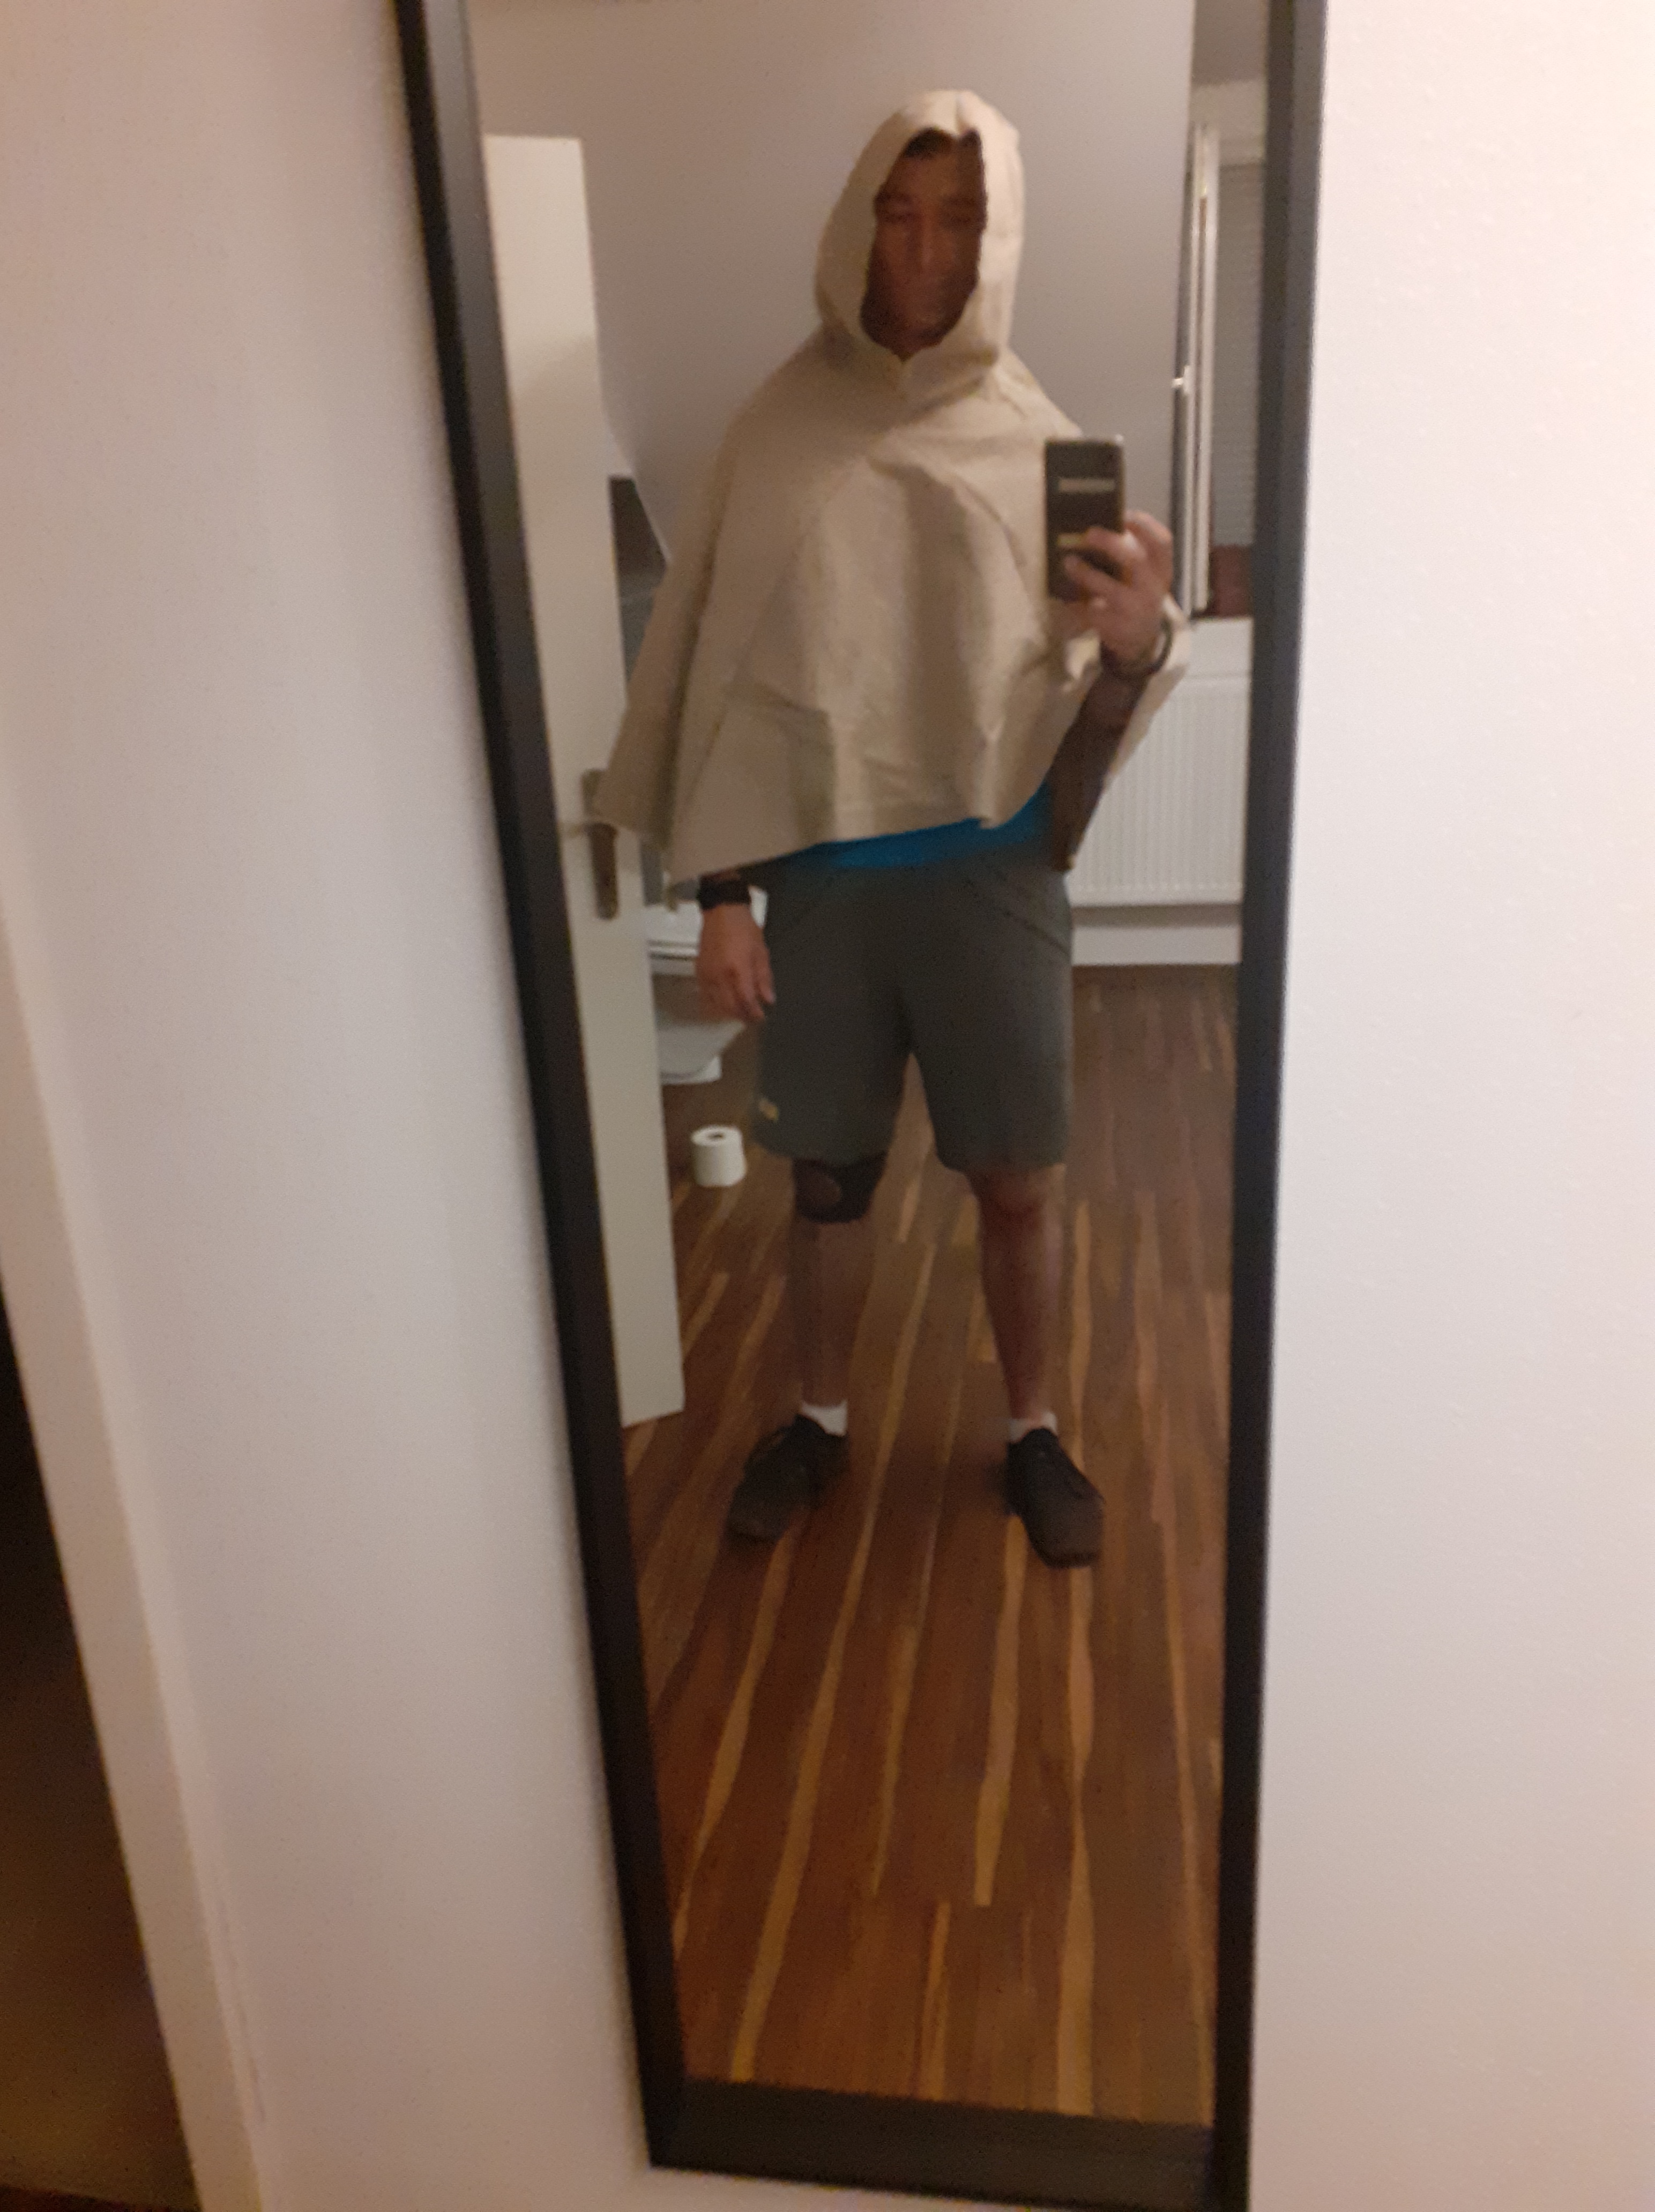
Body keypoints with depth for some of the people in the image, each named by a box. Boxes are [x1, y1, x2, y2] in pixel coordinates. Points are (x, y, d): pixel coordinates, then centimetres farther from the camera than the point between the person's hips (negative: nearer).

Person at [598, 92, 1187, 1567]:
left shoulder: (1036, 441, -1)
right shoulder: (780, 430, 0)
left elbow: (1084, 698, -4)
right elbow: (717, 671, 0)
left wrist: (1140, 639, -27)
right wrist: (720, 890, -4)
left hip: (991, 871, 0)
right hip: (821, 874, 1)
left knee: (1020, 1180, 9)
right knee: (829, 1176, 14)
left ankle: (1032, 1432, 32)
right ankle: (821, 1419, 36)